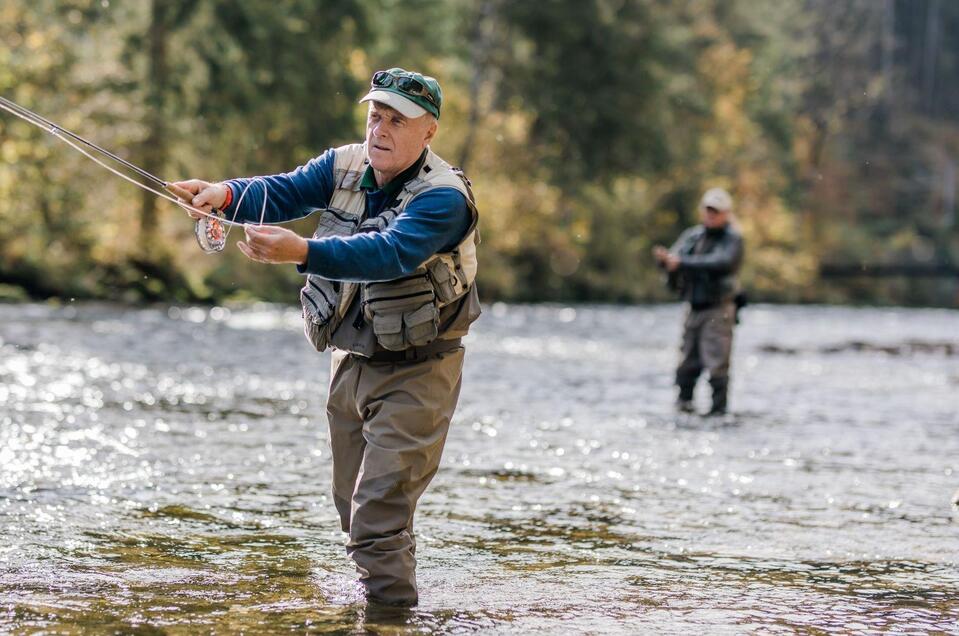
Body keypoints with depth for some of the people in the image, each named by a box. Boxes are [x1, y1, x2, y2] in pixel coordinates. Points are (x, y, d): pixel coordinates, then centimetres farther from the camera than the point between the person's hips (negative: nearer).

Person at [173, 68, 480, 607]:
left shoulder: (444, 198, -20)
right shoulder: (344, 166, 1)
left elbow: (388, 253, -36)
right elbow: (283, 192, -14)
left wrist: (301, 252, -49)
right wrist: (228, 194, -36)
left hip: (415, 373, -7)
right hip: (352, 361, 7)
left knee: (380, 513, -16)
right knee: (354, 507, 15)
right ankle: (381, 595, 31)